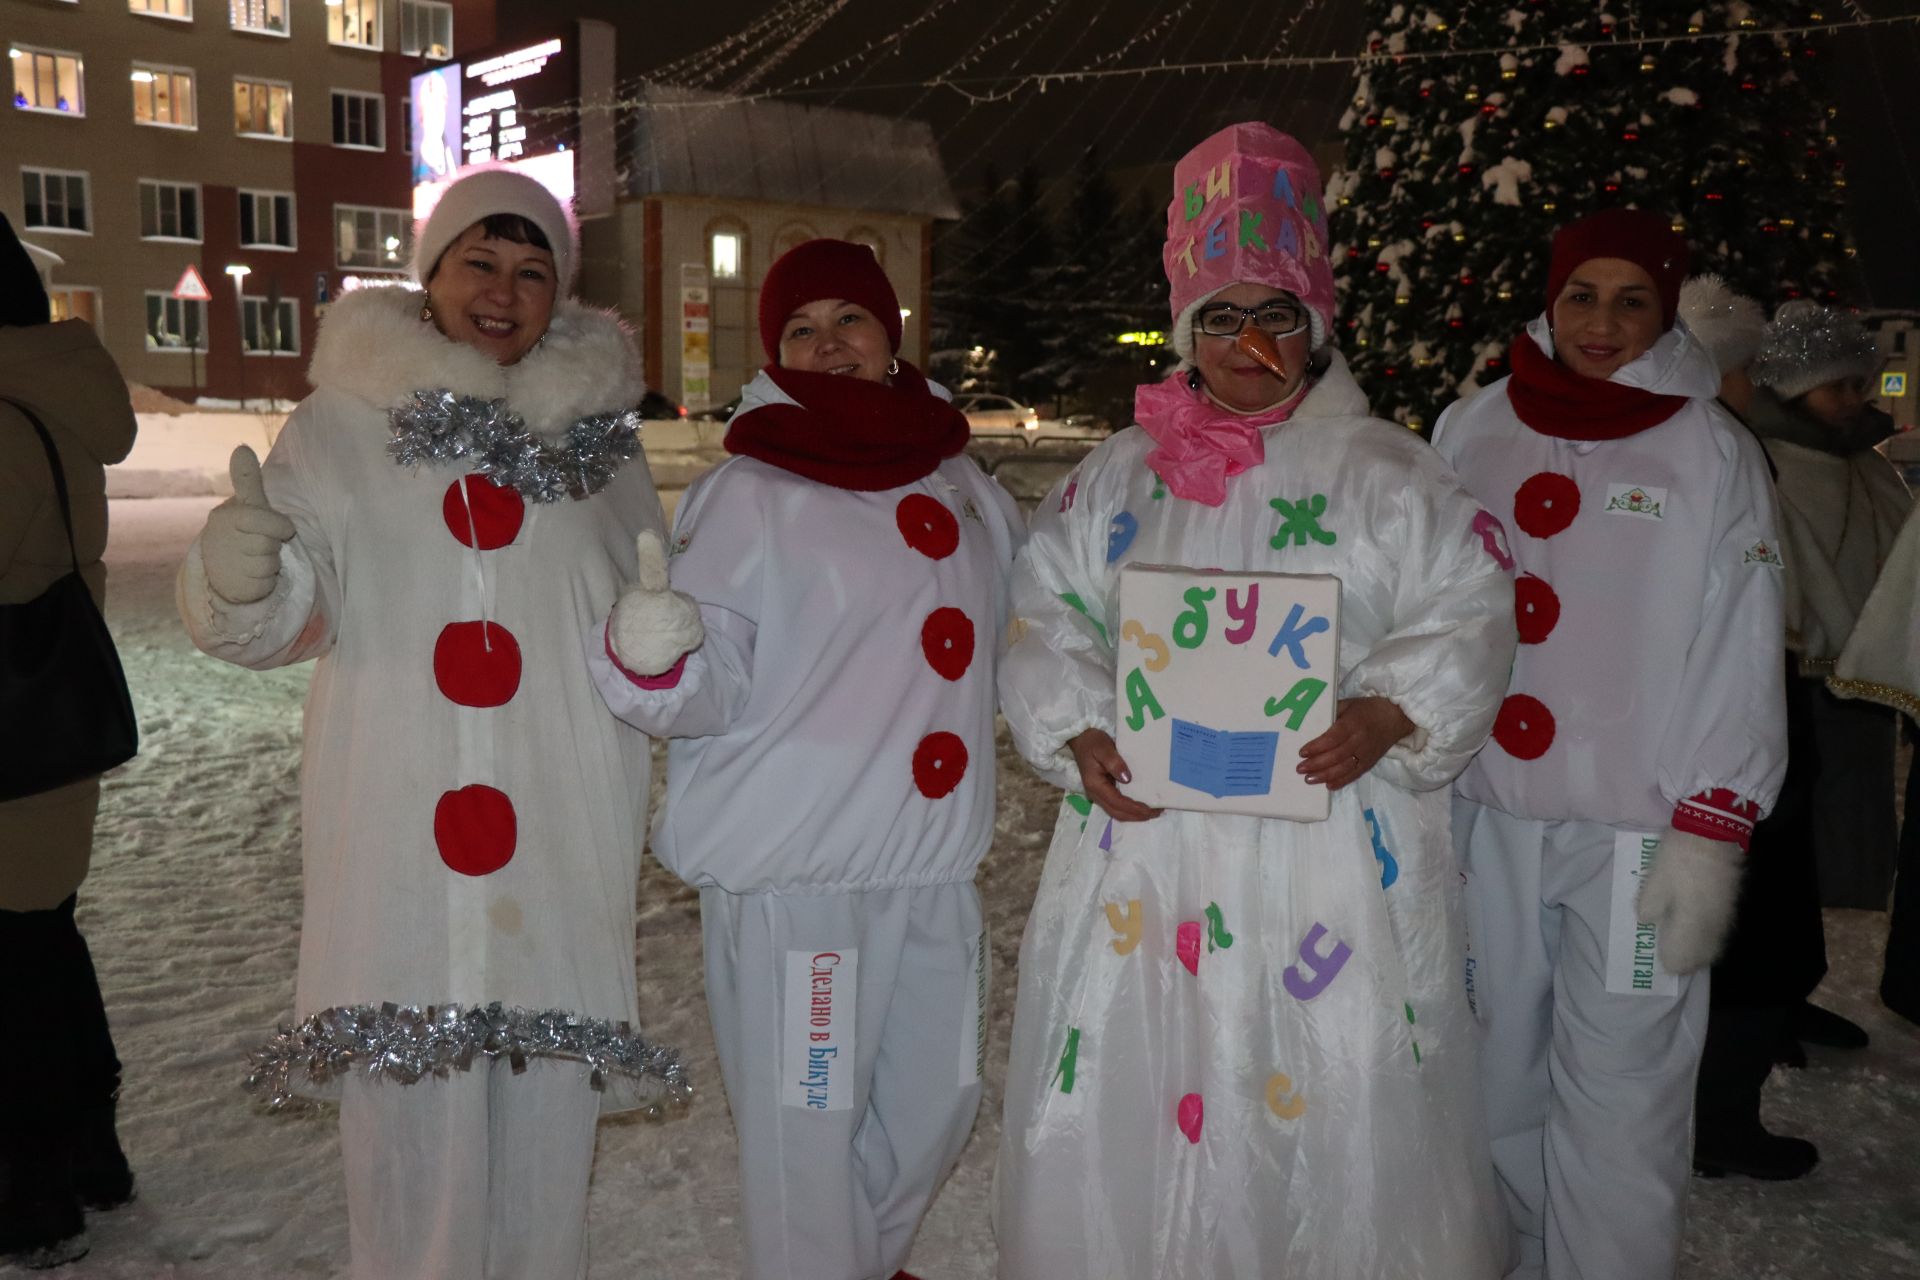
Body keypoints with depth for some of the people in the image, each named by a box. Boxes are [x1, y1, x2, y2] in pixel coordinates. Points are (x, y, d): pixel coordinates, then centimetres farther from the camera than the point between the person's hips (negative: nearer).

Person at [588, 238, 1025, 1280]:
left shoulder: (959, 480, 9)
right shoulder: (747, 493, -8)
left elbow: (1021, 622, 24)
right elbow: (712, 687, -14)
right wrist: (653, 658, -33)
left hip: (934, 856, 6)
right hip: (793, 864, -6)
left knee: (937, 1101, 20)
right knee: (808, 1122, 1)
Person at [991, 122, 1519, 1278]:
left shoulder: (1390, 474, 4)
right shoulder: (1120, 474, 10)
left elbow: (1469, 622, -1)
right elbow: (1047, 622, 9)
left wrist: (1391, 714, -19)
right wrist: (1077, 734, -7)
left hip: (1335, 855, -2)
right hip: (1147, 841, 2)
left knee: (1340, 1117, 5)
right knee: (1122, 1108, 9)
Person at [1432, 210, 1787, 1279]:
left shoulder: (1714, 451, 1)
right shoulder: (1472, 433, 7)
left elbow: (1740, 657, -1)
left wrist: (1710, 834, -7)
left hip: (1634, 831, -2)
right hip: (1483, 817, 3)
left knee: (1619, 1100, 0)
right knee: (1494, 1076, 13)